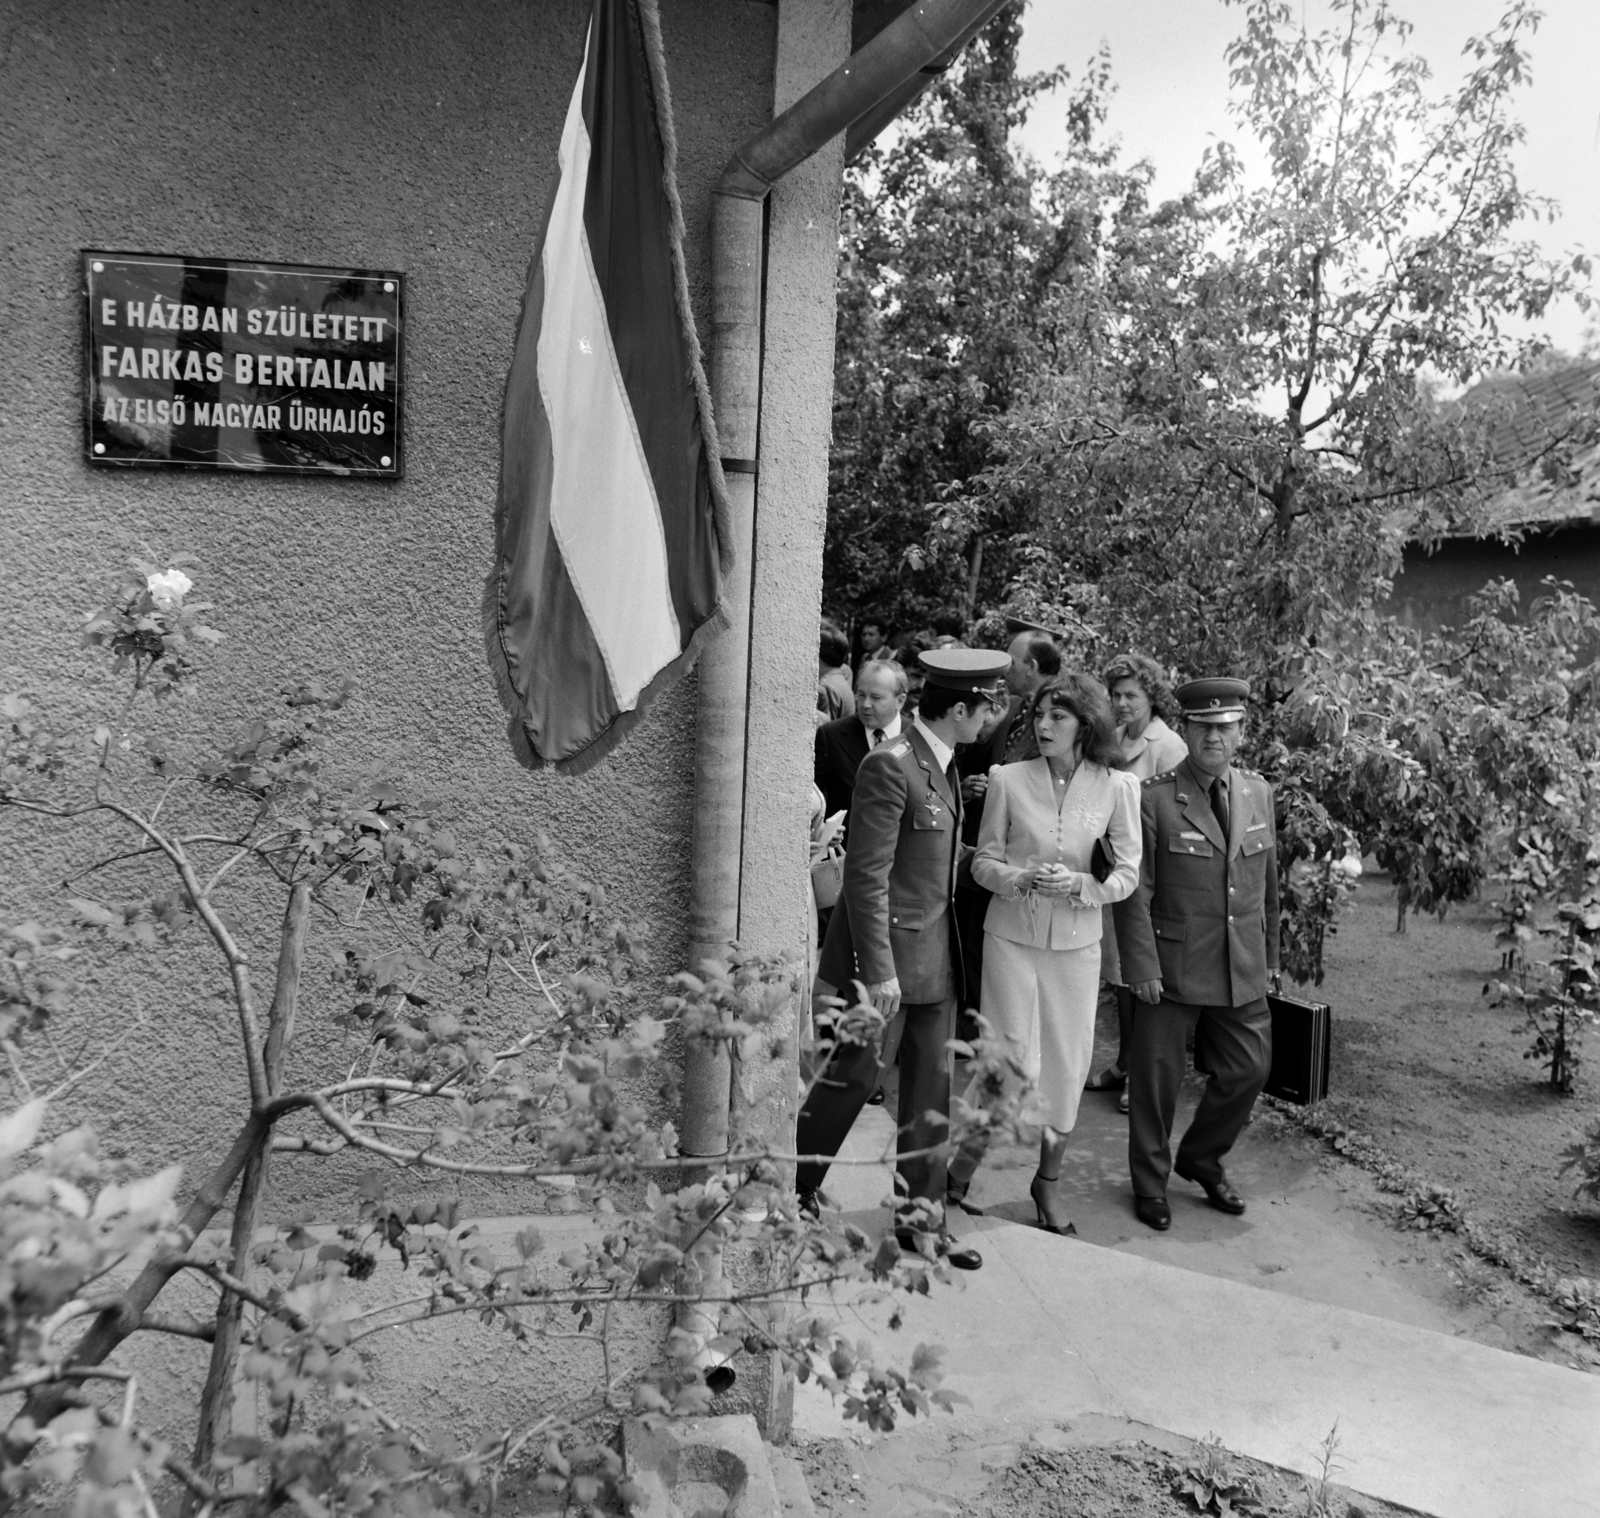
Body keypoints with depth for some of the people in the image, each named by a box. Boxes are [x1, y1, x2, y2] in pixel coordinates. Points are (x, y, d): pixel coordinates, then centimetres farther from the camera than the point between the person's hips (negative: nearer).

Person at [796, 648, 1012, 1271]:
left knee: (930, 1086, 12)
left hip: (935, 953, 9)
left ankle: (920, 1215, 24)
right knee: (859, 1072, 2)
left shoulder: (944, 763, 10)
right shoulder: (890, 765, -18)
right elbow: (867, 876, -21)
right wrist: (879, 969, -21)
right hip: (888, 947, -9)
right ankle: (791, 1194, 22)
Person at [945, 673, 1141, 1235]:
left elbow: (1127, 874, 0)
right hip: (1012, 936, -1)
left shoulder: (1116, 787, -4)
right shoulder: (1008, 779, -4)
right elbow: (983, 862, 2)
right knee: (1015, 1064, -2)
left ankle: (1048, 1182, 30)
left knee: (1067, 1064, 9)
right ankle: (964, 1160, 24)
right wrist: (1021, 879, -18)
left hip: (1076, 942, 1)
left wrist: (1080, 885, -18)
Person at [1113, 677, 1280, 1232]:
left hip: (1242, 971, 5)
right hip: (1174, 968, -5)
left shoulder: (1258, 793, 6)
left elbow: (1268, 881, 14)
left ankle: (1202, 1161, 35)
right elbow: (1134, 891, -11)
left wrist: (1270, 953, 16)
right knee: (1157, 1075, 6)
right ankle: (1150, 1182, 27)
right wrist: (1142, 967, -15)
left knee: (1249, 1068, 11)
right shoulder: (1153, 798, -11)